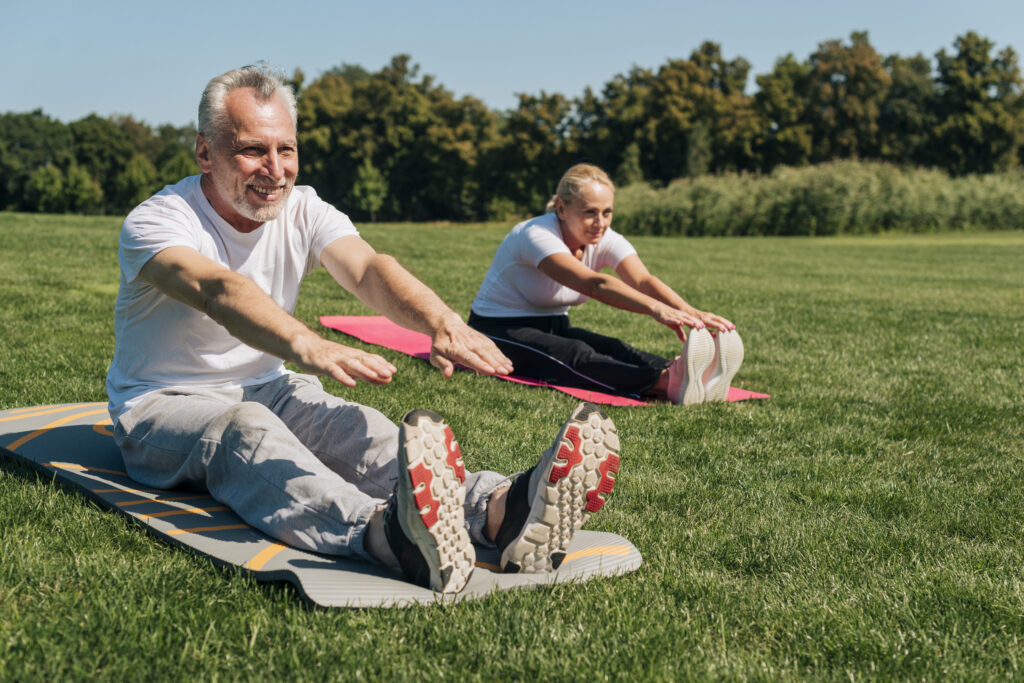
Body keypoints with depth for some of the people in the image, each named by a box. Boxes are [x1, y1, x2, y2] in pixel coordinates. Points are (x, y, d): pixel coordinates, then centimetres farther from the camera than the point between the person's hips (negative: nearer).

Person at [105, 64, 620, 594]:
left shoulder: (304, 211, -2)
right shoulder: (156, 222, -17)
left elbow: (365, 268, -23)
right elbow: (219, 290, -39)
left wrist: (440, 321, -46)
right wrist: (306, 346, -60)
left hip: (269, 390, 5)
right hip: (163, 406, -4)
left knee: (357, 430, -28)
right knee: (246, 430, -39)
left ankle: (501, 510, -56)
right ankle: (389, 537, -69)